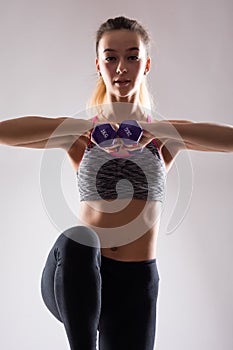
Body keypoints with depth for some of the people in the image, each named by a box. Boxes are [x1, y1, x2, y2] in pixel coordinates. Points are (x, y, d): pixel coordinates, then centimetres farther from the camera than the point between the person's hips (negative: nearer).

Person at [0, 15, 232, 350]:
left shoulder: (166, 136, 6)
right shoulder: (80, 134, 4)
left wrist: (158, 129, -24)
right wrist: (81, 125, -20)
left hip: (137, 281, 2)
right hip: (80, 276, -1)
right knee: (75, 240, -33)